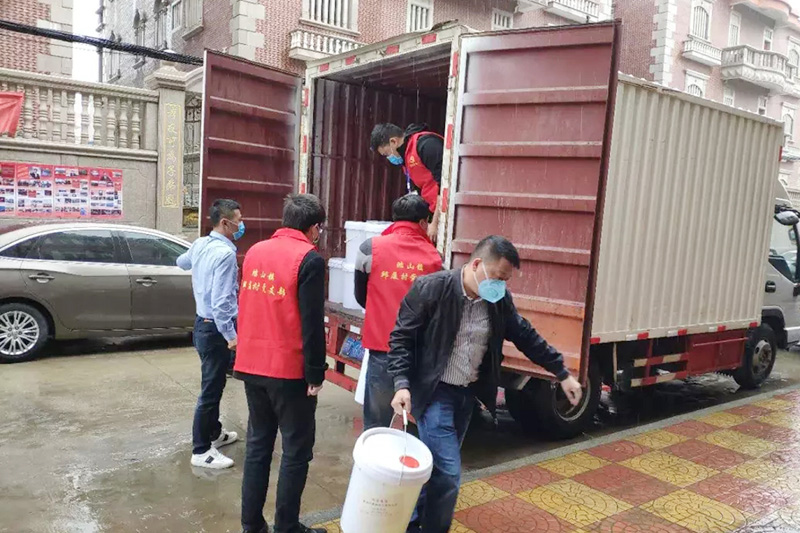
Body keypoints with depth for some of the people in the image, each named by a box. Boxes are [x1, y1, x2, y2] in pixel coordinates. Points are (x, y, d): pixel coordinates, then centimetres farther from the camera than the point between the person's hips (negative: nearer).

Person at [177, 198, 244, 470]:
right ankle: (201, 451, 10)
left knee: (213, 384, 22)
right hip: (216, 328, -10)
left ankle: (213, 433, 38)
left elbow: (181, 262, 29)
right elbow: (221, 302, -27)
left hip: (203, 323, 10)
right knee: (211, 388, 0)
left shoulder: (200, 244, 5)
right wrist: (231, 336, -22)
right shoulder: (225, 253, -23)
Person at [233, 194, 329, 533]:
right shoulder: (309, 259, -13)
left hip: (252, 365, 7)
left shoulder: (255, 251, 8)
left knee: (257, 445, 16)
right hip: (289, 369, -7)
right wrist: (316, 374, -10)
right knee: (296, 451, 7)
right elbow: (312, 324, -17)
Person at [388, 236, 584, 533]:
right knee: (447, 473, -8)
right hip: (434, 392, -6)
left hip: (467, 394, 6)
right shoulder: (430, 288, -18)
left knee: (437, 466, 16)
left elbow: (525, 336, 9)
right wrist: (402, 385, -24)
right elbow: (401, 338, -13)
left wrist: (562, 374, 12)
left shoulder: (499, 300, -2)